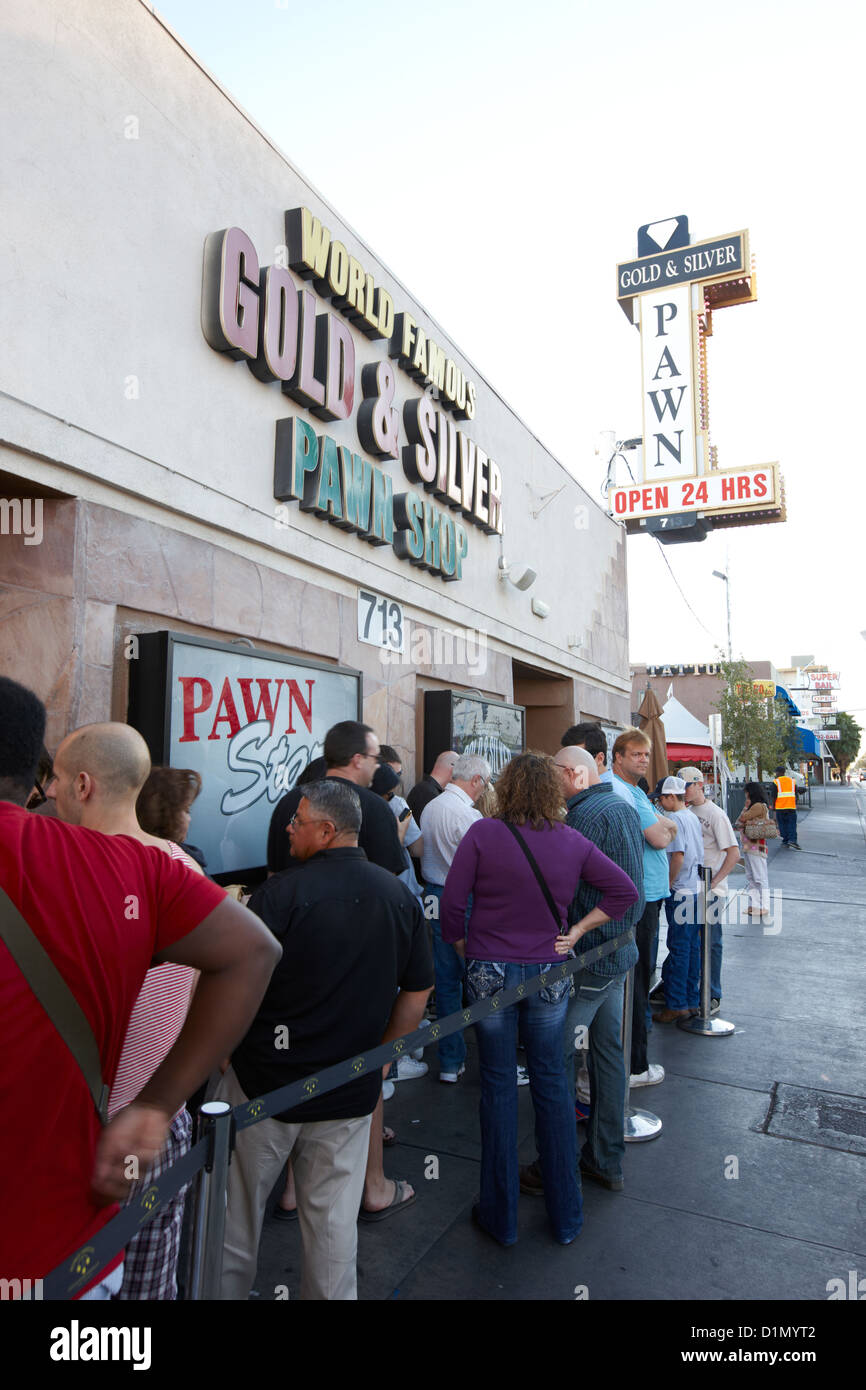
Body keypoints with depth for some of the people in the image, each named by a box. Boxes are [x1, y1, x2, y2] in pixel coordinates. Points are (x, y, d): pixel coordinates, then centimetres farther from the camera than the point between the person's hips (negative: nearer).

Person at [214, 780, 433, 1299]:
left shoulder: (281, 893, -19)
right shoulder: (401, 897, -4)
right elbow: (418, 993, 3)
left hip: (265, 1081, -3)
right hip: (351, 1092, 3)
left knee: (237, 1208, 20)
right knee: (334, 1219, 18)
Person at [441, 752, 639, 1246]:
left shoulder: (482, 834, -12)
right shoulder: (572, 841, -3)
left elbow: (452, 904, -10)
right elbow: (625, 891, 1)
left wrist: (463, 949, 6)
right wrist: (577, 931, 2)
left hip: (491, 972, -2)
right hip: (549, 975, 2)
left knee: (499, 1088, 10)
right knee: (553, 1085, 15)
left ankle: (501, 1216, 24)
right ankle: (566, 1215, 27)